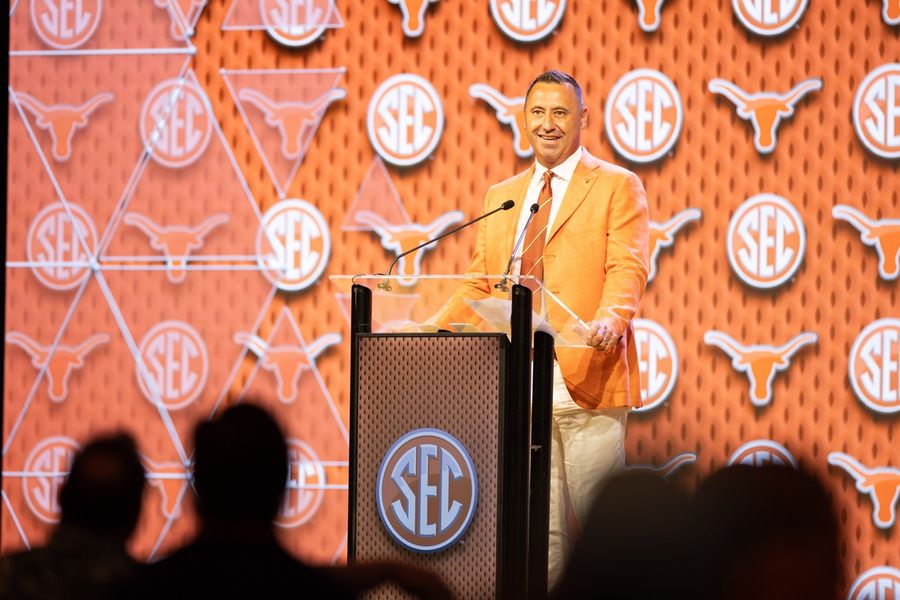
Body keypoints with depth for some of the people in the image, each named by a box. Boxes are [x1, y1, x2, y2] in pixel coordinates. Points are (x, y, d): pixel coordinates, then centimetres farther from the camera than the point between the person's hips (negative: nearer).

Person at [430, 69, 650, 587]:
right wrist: (431, 329, 4)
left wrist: (610, 319, -28)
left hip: (588, 380, -4)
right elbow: (481, 286, 21)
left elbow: (628, 270, -8)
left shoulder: (617, 187, 4)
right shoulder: (502, 197, 20)